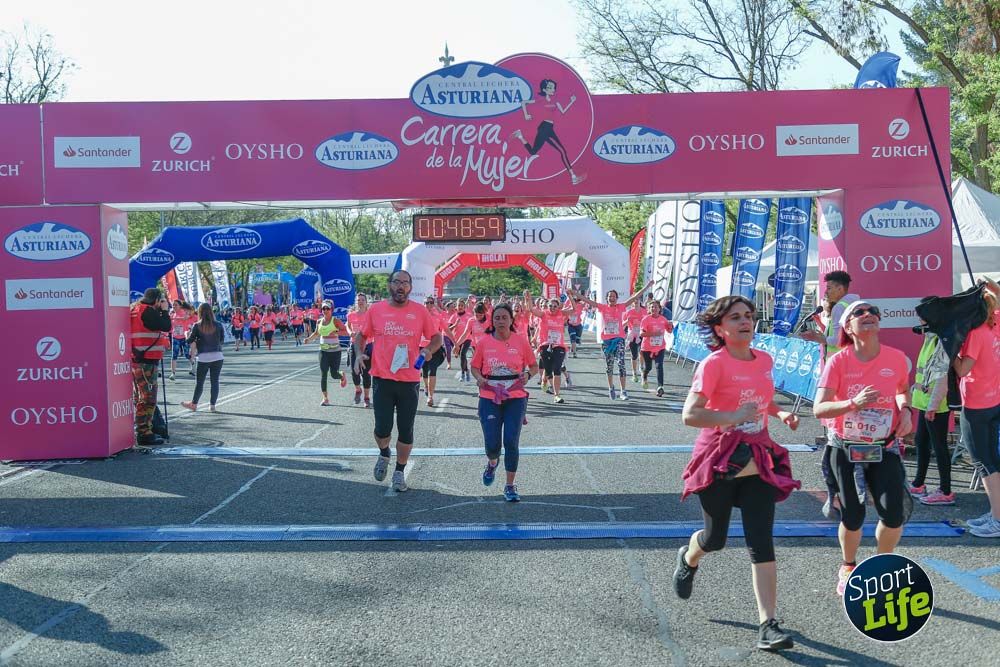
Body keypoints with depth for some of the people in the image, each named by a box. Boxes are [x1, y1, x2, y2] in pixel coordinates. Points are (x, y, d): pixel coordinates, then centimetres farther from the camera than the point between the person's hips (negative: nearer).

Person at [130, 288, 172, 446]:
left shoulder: (135, 309, 17)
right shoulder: (148, 311, -14)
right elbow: (166, 326, -14)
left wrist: (161, 311, 13)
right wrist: (165, 310, 0)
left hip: (137, 360, 11)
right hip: (146, 361, -11)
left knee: (140, 397, 17)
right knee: (148, 398, -8)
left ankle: (141, 431, 26)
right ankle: (144, 434, -7)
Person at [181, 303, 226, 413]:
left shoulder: (197, 326, -7)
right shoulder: (218, 325, -1)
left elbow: (190, 340, -2)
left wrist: (188, 333, 18)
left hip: (203, 357, -1)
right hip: (217, 356, 1)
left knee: (199, 382, 11)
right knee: (215, 381, 7)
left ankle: (194, 404, 23)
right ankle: (212, 405, 8)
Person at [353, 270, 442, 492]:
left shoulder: (420, 311, 1)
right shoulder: (375, 310, 1)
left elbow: (437, 338, 8)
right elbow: (360, 335, 12)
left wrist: (428, 350, -13)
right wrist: (359, 354, -5)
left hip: (410, 380, 1)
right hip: (382, 380, 0)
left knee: (406, 431, 7)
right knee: (382, 428, -2)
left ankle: (400, 471, 24)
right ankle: (384, 454, 32)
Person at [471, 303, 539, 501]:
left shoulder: (521, 341, -2)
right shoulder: (484, 342, -1)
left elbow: (534, 366, 8)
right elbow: (474, 366, 10)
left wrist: (528, 375, -13)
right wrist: (479, 378, -11)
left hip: (515, 399, -1)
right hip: (489, 399, 1)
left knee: (511, 442, -6)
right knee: (492, 443, -2)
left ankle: (510, 486, 9)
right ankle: (492, 463, 37)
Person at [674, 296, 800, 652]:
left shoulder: (765, 360, 5)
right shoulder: (714, 363, -15)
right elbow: (690, 414, -24)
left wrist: (781, 413, 7)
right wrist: (732, 417, -34)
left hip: (757, 459, 4)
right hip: (718, 456, -4)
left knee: (762, 542, -5)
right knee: (715, 538, 13)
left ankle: (768, 625, -4)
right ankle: (688, 558, 49)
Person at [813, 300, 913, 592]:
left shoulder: (897, 358, -6)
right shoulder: (838, 361, -13)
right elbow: (818, 409, -20)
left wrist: (905, 411, -2)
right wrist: (853, 403, -35)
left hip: (884, 449, 2)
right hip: (845, 449, -2)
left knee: (894, 516, -10)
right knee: (853, 518, 3)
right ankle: (849, 568, 34)